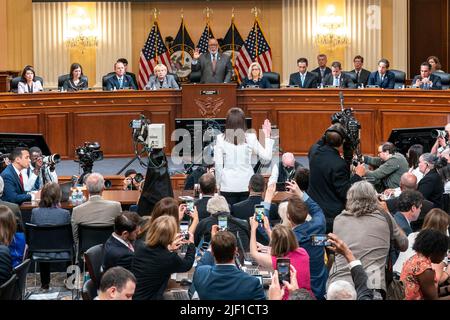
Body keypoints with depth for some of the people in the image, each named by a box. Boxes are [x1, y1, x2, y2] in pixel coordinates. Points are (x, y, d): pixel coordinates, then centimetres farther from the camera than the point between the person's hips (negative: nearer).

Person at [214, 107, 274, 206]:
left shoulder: (221, 139, -5)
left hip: (228, 185, -1)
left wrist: (218, 183, 9)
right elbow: (267, 157, 0)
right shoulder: (250, 138, -4)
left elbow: (218, 164, -3)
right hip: (246, 184, 1)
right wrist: (267, 136, 9)